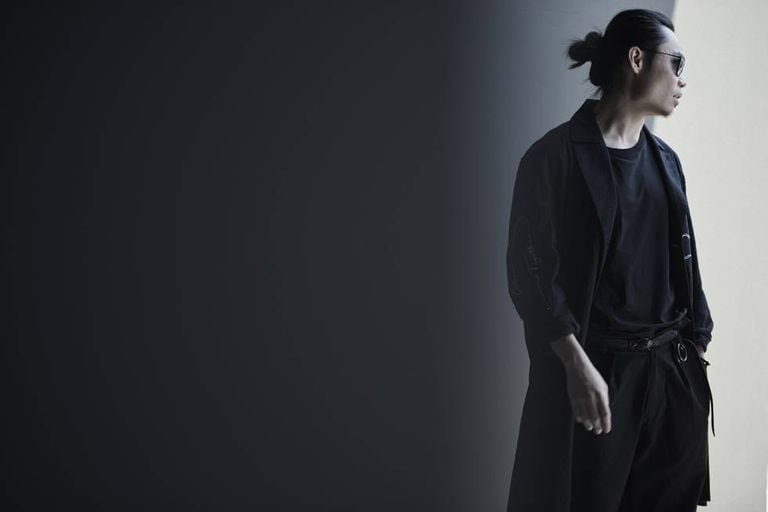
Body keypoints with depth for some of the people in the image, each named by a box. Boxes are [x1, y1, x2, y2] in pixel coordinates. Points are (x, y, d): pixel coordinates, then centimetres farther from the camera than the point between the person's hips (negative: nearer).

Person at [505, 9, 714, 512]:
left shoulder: (665, 159, 11)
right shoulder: (556, 156, -8)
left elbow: (683, 263, 15)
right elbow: (530, 272, -13)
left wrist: (697, 349, 9)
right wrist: (578, 366, -18)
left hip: (673, 372, 6)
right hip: (597, 373, -6)